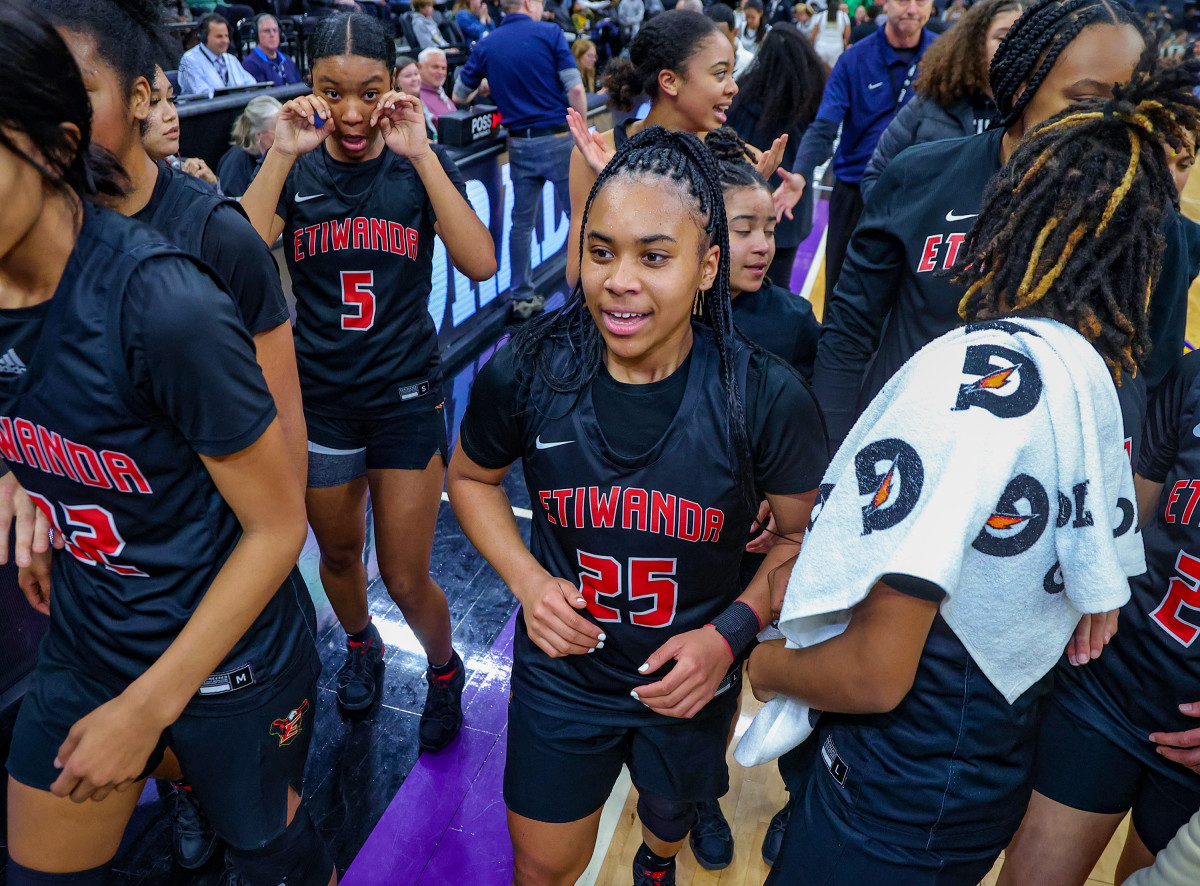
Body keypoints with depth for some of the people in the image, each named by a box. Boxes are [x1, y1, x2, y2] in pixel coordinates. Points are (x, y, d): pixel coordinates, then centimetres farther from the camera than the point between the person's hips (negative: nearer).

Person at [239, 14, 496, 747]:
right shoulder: (294, 169, -2)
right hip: (320, 398, 2)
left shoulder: (422, 165, -4)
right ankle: (361, 644, 52)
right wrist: (283, 155, -22)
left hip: (407, 396, -2)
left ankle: (445, 670, 34)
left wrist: (420, 154, -24)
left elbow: (480, 263, -22)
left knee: (407, 579, 2)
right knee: (338, 554, 21)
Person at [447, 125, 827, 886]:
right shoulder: (526, 374, -20)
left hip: (691, 681, 1)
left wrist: (731, 632, -20)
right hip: (562, 674, 0)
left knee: (671, 810, 32)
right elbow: (472, 478, 0)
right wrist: (527, 580, -14)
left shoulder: (766, 398, -24)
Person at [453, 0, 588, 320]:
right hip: (558, 139, -3)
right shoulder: (550, 33, -4)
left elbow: (459, 96, 15)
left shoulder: (485, 45, 6)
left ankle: (522, 297, 17)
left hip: (520, 145, 4)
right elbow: (575, 90, -11)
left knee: (522, 223, 13)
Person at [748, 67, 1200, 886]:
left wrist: (762, 664, -8)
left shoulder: (978, 366, -26)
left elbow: (875, 672, -28)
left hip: (899, 807, -7)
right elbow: (1097, 610, 10)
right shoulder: (1094, 375, -2)